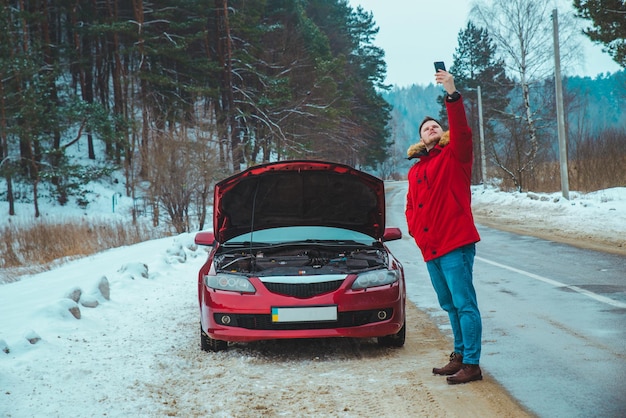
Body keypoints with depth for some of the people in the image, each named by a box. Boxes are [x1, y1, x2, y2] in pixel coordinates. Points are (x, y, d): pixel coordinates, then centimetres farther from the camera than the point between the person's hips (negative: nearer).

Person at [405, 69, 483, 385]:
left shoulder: (454, 155, 0)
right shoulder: (415, 170, 19)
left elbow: (461, 131, -20)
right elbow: (411, 207, 25)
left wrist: (452, 95, -32)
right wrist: (415, 230, 6)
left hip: (455, 243, -8)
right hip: (430, 249, 8)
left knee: (464, 304, -8)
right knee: (450, 305, 16)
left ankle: (471, 364, -8)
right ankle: (459, 356, 25)